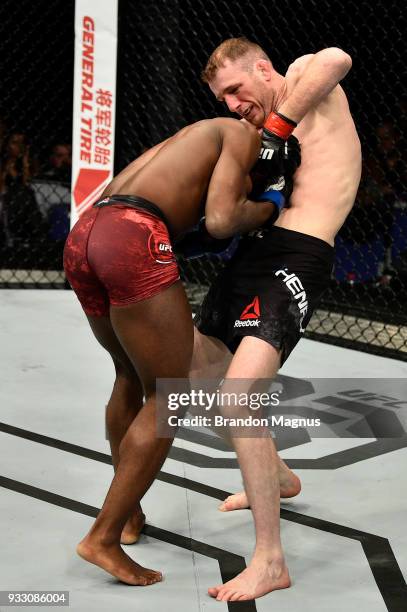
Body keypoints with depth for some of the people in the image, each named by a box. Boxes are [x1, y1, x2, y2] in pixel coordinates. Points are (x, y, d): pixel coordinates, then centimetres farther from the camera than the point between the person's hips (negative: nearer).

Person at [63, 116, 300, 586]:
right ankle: (103, 537, 5)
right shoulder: (245, 136, 11)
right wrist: (268, 207, 16)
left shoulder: (197, 136, 37)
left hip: (83, 237, 9)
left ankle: (128, 513, 38)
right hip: (133, 242, -9)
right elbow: (220, 223, -4)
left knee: (131, 374, 29)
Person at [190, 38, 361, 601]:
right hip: (252, 249, 10)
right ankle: (277, 476, 43)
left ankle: (271, 562, -15)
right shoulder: (261, 127, 24)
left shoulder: (304, 82, 1)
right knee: (198, 371, 24)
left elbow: (337, 59, -23)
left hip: (297, 257, -10)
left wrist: (277, 124, -17)